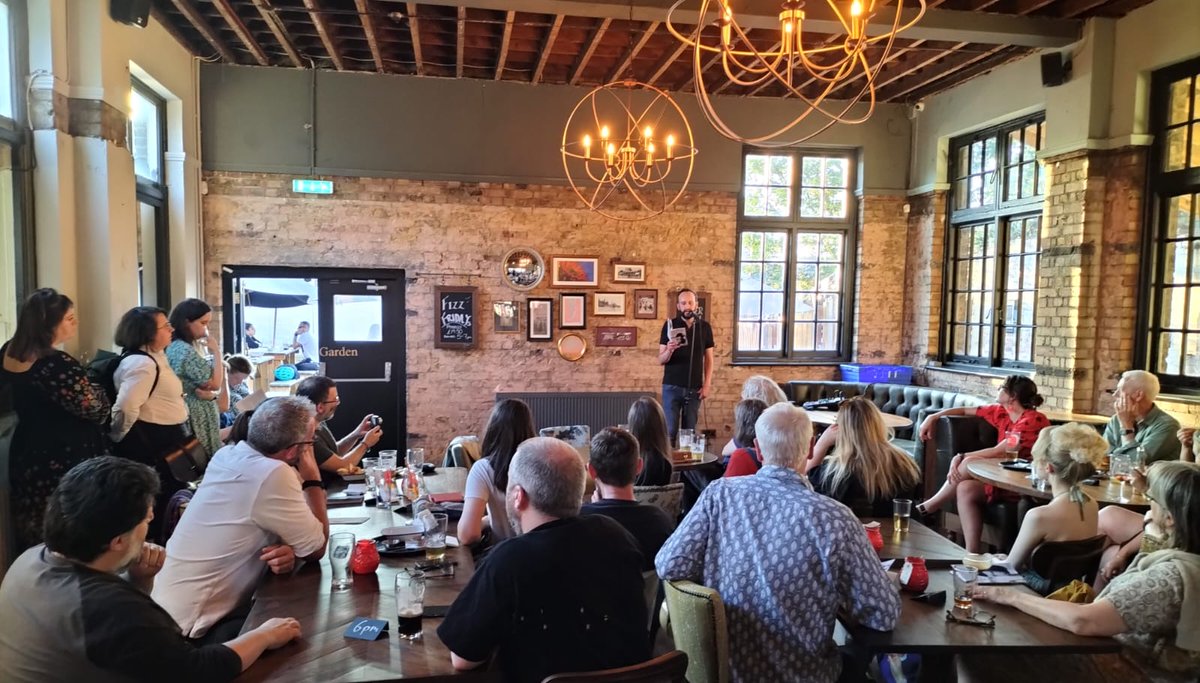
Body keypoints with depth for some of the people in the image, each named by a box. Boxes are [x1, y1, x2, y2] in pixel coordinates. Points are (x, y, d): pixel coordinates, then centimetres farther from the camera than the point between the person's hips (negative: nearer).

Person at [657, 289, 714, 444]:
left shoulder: (705, 327, 4)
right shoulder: (670, 325, -2)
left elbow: (708, 359, 9)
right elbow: (661, 360, -4)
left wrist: (707, 384, 0)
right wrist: (669, 351, -25)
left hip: (694, 388, 2)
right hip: (672, 387, -2)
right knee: (669, 431, -2)